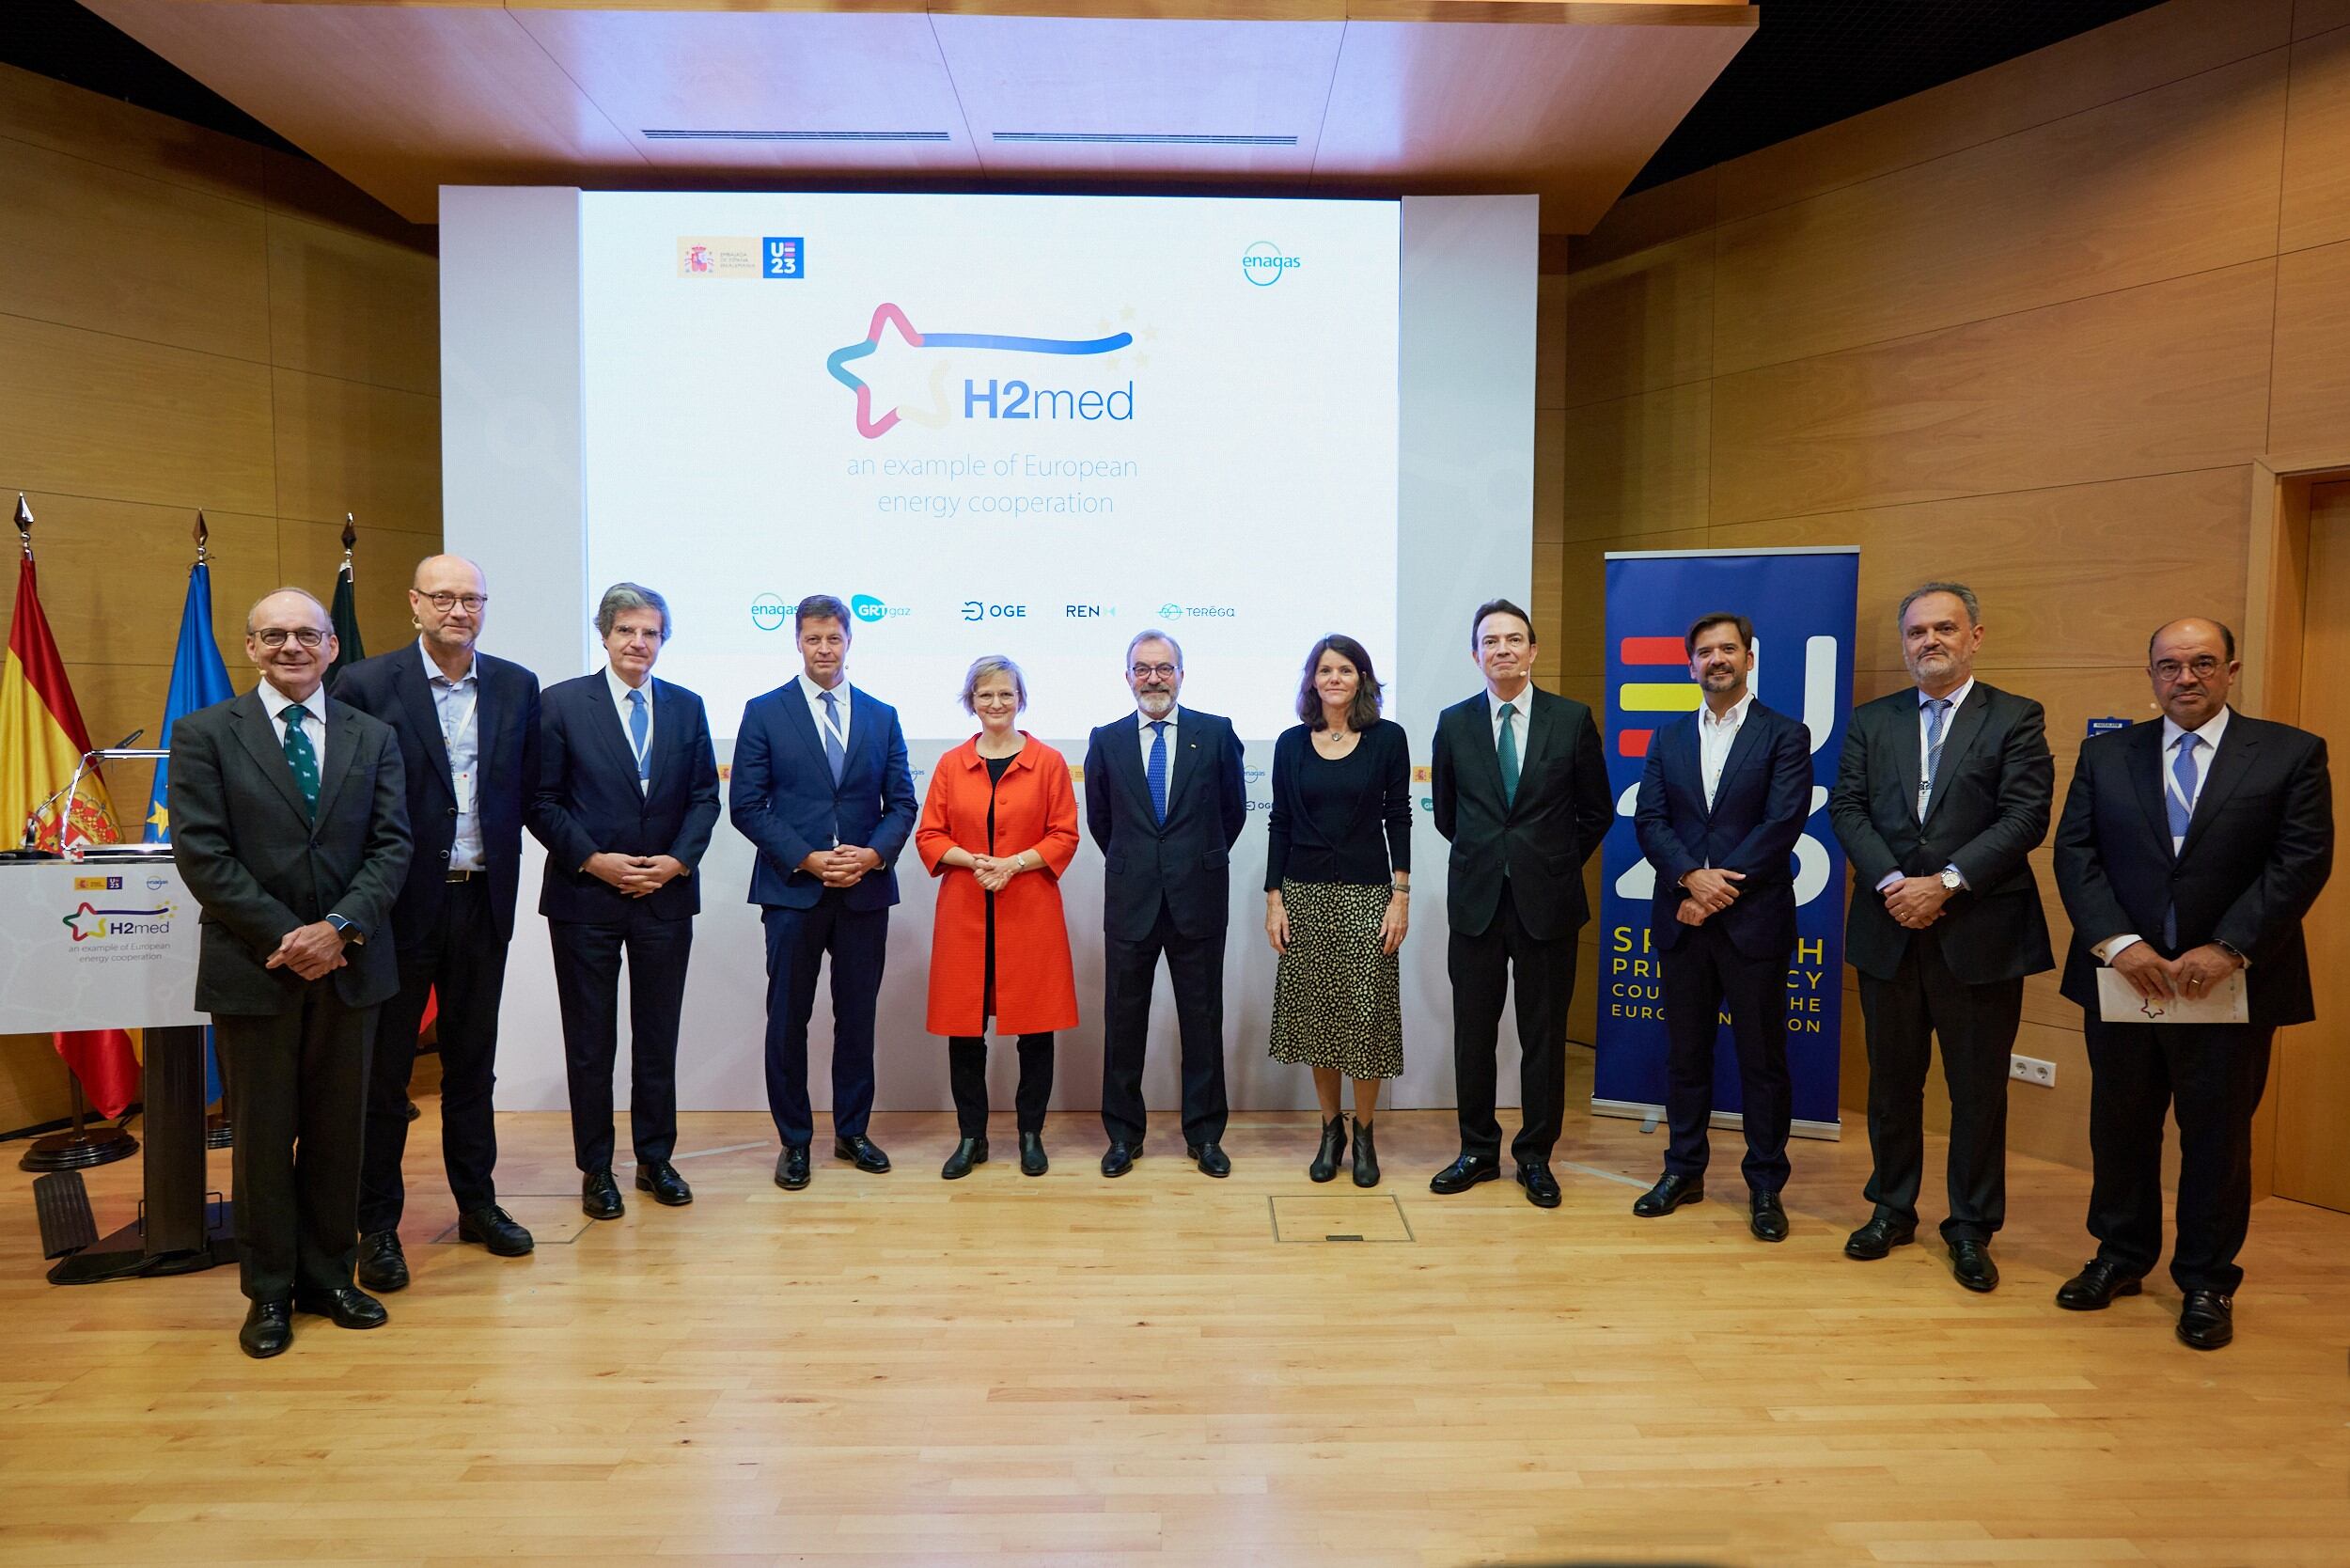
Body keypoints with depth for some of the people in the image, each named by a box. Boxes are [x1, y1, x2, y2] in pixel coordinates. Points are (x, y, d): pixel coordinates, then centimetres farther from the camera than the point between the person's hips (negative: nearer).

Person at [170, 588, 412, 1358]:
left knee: (338, 1129, 11)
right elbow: (202, 853, -7)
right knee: (263, 1134, 8)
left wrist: (339, 927, -14)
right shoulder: (204, 734, 0)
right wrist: (284, 937, -14)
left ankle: (328, 1275, 25)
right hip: (253, 970, -2)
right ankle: (269, 1292, 22)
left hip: (350, 965, 2)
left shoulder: (373, 737, 7)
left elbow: (392, 846, 1)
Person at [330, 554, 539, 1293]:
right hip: (400, 901, -3)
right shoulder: (365, 684, -7)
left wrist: (502, 864, 1)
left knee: (472, 1063, 15)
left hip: (483, 900, 3)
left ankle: (477, 1202, 29)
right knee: (383, 1070, 8)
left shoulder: (517, 687, 4)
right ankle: (377, 1225, 21)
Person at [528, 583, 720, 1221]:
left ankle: (655, 1158, 23)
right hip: (585, 898, -2)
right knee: (590, 1041, 7)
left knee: (658, 1036, 11)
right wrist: (593, 860, -13)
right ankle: (595, 1169, 19)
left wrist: (678, 861, -7)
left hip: (667, 896, 3)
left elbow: (705, 797, 6)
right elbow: (542, 801, -4)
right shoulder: (562, 703, -2)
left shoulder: (687, 707, 6)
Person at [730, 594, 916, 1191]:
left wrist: (874, 854, -11)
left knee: (857, 1017, 10)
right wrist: (807, 859, -14)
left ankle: (851, 1132, 24)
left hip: (866, 890, 2)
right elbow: (746, 805, -3)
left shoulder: (882, 715, 9)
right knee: (788, 1019, 5)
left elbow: (902, 802, 7)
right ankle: (794, 1140, 18)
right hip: (792, 889, -2)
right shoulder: (764, 712, 1)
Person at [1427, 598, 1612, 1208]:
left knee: (1544, 1036, 7)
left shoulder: (1572, 719, -1)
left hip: (1547, 901, -1)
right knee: (1473, 1034, 8)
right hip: (1476, 900, 1)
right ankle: (1478, 1151, 22)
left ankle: (1535, 1156, 21)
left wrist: (1557, 862, 7)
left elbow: (1597, 810, 8)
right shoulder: (1454, 723, 3)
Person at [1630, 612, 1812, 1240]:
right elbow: (1648, 820, 2)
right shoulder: (1668, 739, 11)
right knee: (1685, 1052, 11)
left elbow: (1782, 824, -11)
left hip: (1754, 921, -3)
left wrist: (1719, 890, -14)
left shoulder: (1785, 736, 0)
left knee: (1762, 1057, 5)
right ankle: (1684, 1170, 24)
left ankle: (1766, 1186, 18)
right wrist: (1693, 876, -15)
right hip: (1681, 922, 3)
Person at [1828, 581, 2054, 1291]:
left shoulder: (2016, 719, 0)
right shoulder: (1871, 721, 9)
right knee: (1892, 1080, 13)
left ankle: (1971, 1228, 21)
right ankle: (1891, 1210, 27)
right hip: (1890, 931, 3)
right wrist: (1891, 883, -13)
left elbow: (2026, 817, -9)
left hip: (1982, 933, -2)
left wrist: (1946, 882, -17)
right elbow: (1847, 808, 1)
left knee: (1978, 1088, 7)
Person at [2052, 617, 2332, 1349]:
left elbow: (2303, 861, -7)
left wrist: (2229, 948, -16)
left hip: (2233, 981, -2)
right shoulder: (2105, 754, 5)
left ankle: (2207, 1280, 25)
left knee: (2218, 1132, 9)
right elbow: (2075, 853, -1)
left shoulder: (2292, 753, 0)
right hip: (2124, 976, 2)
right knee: (2120, 1124, 12)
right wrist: (2117, 941, -14)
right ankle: (2122, 1255, 29)